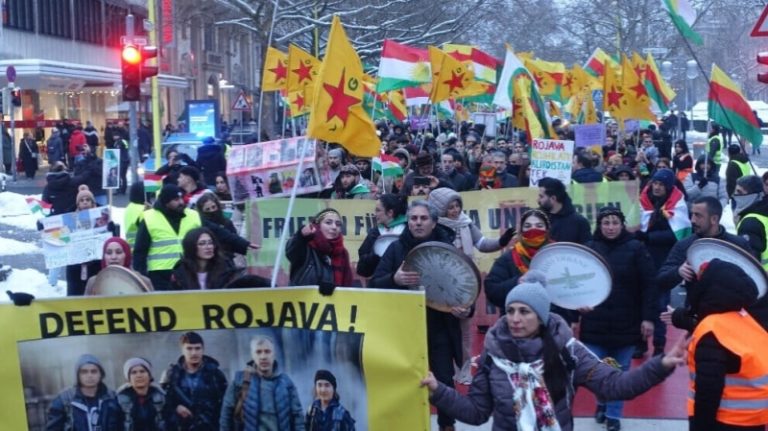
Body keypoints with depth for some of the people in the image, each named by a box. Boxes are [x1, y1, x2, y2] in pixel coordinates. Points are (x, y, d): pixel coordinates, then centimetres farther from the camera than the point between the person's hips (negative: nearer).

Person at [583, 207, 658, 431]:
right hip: (595, 323, 1)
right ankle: (602, 402, 36)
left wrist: (649, 317, -11)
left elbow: (649, 285, -6)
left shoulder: (636, 248, -6)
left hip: (626, 324, -1)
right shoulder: (589, 249, 0)